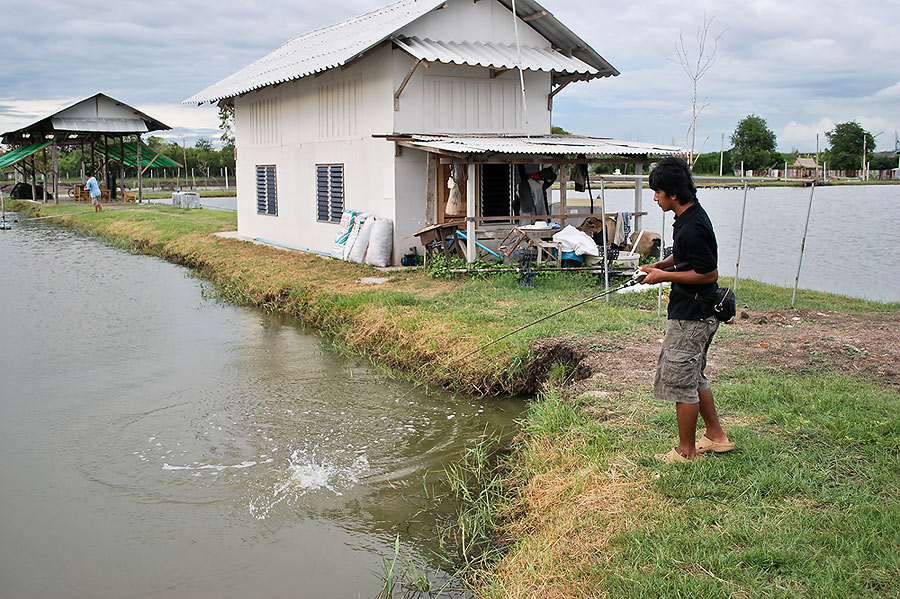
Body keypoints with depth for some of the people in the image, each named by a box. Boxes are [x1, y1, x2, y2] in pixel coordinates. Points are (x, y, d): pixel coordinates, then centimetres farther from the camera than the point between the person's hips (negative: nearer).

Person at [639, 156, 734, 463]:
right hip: (694, 313, 11)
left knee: (680, 382, 1)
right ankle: (716, 436, 34)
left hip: (691, 318, -11)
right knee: (694, 377, 21)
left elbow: (709, 272, -23)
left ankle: (685, 451, 14)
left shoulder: (693, 228, -24)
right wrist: (659, 265, 8)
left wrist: (665, 276, -17)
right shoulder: (689, 216, 8)